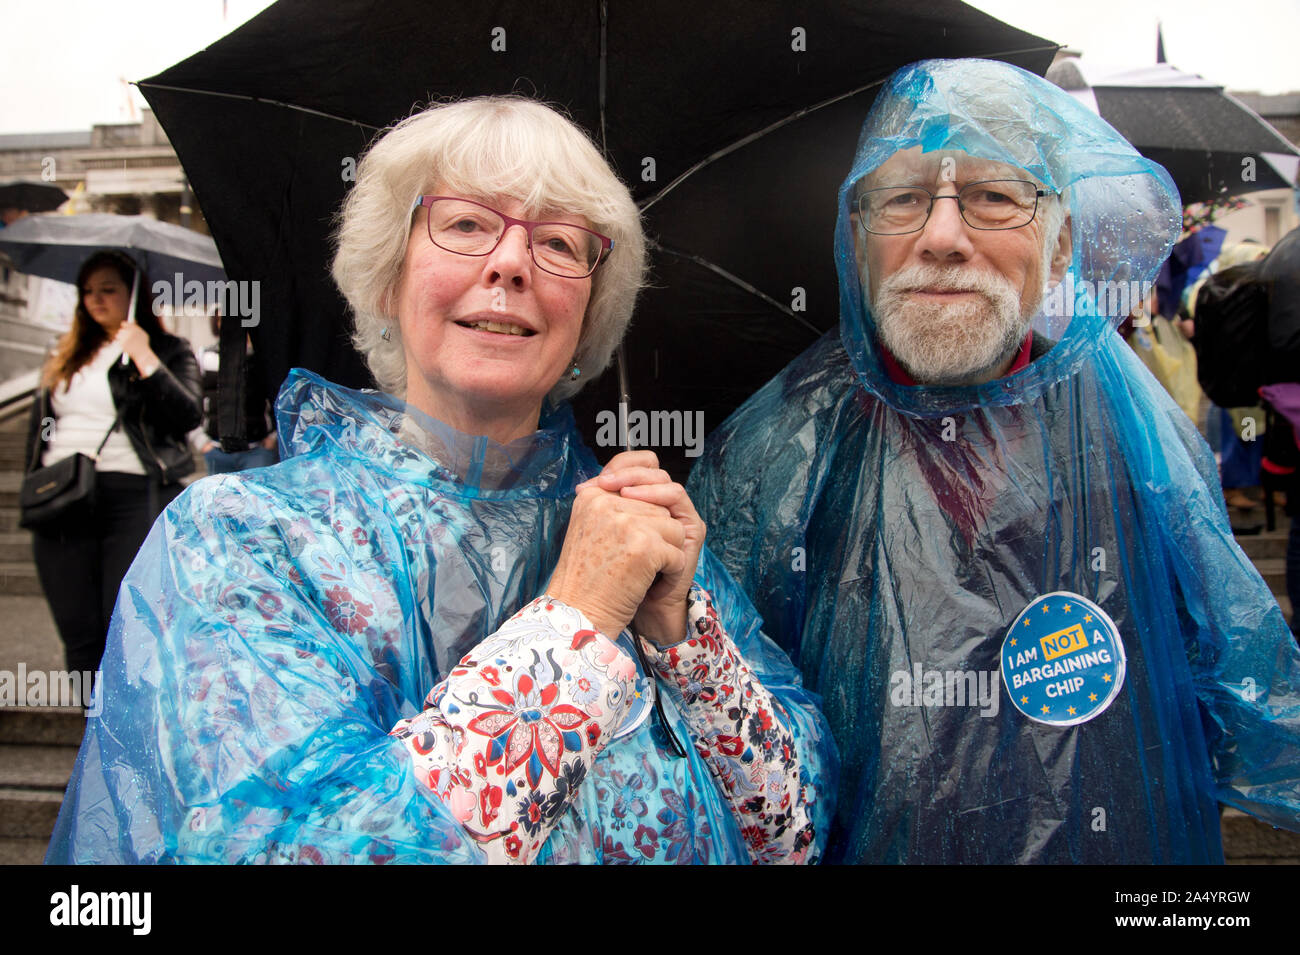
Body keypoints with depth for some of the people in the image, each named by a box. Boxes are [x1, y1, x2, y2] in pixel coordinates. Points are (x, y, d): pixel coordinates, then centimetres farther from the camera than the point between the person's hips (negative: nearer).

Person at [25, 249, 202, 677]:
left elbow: (188, 416, -10)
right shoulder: (64, 357, 21)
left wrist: (145, 359, -13)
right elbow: (39, 425, 23)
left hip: (135, 497, -5)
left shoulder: (168, 351, 6)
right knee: (79, 638, 5)